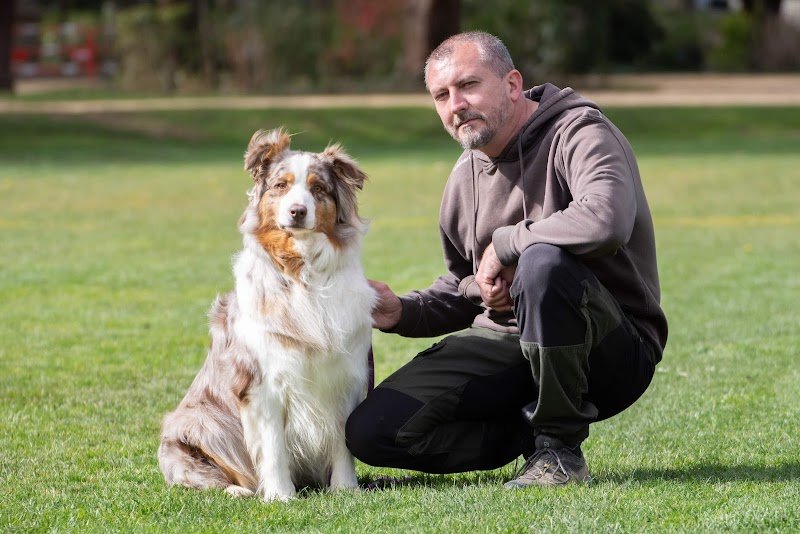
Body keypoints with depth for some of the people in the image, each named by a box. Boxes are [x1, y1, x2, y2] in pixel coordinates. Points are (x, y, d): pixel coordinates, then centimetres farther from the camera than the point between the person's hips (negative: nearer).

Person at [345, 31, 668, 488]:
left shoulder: (579, 134, -13)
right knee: (370, 430, -12)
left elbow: (605, 222, -36)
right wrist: (404, 312, 2)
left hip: (615, 350, -6)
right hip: (503, 340, 6)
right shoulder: (466, 176, 12)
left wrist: (504, 244, -20)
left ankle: (560, 449, -20)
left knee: (543, 262, -40)